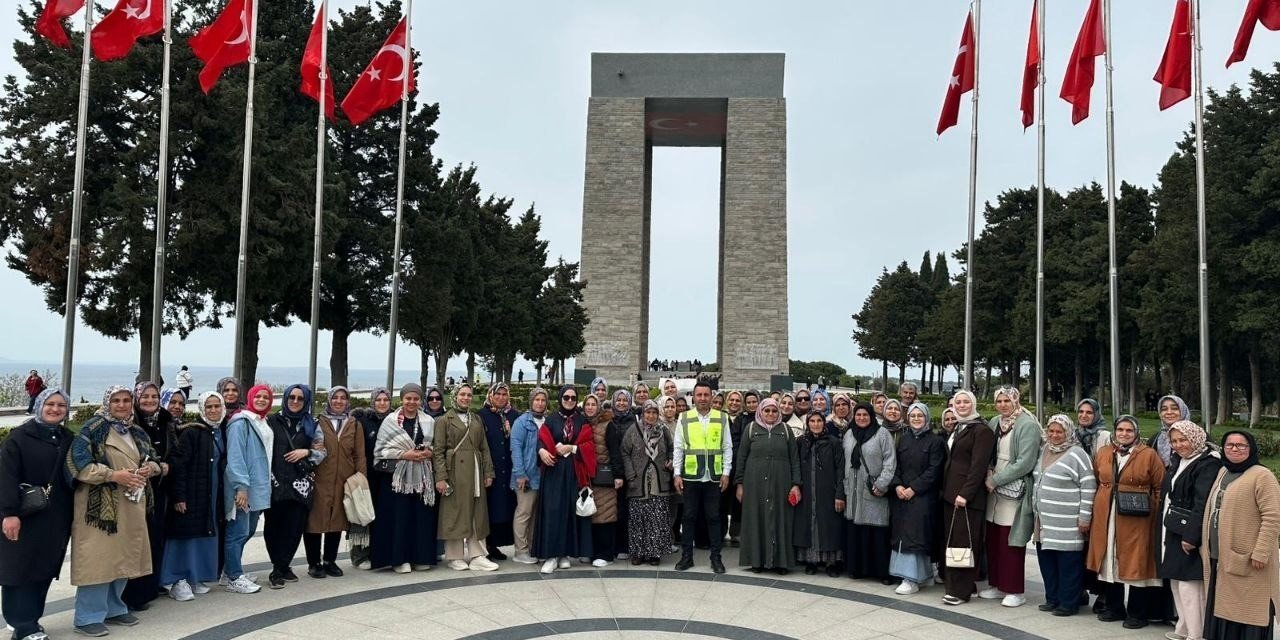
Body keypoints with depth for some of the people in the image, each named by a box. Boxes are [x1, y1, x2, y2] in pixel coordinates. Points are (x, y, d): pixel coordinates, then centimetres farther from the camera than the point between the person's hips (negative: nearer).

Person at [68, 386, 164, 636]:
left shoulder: (137, 432, 15)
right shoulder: (94, 428, -7)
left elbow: (153, 459, 22)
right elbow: (77, 462, -16)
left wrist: (149, 468, -3)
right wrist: (114, 475, -21)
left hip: (131, 505, 7)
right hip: (100, 505, -7)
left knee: (123, 557, 12)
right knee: (98, 558, -6)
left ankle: (114, 608, 25)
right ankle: (88, 617, 3)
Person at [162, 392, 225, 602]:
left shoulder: (220, 432, 9)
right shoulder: (191, 432, -12)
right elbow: (178, 464, -16)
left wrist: (220, 493, 13)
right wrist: (178, 496, -19)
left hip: (212, 494, 7)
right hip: (191, 493, -7)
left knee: (204, 534, 11)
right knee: (186, 534, -3)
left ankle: (196, 577, 21)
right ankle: (177, 581, 6)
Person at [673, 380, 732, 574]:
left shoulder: (722, 418, 3)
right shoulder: (684, 418, 3)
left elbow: (727, 448, 5)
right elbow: (678, 448, 3)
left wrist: (726, 472, -1)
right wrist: (677, 474, -1)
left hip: (714, 477, 0)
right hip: (690, 476, 0)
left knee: (713, 517, 6)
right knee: (689, 517, 7)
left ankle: (716, 557, 16)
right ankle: (687, 556, 17)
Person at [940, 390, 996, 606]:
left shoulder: (981, 430, -8)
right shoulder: (957, 428, 18)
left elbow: (978, 465, -14)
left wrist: (965, 493, -19)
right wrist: (945, 489, 12)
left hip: (968, 496, -8)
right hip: (950, 493, 8)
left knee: (963, 542, -6)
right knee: (951, 540, 10)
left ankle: (961, 591, -1)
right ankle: (953, 583, 17)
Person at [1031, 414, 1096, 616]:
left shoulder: (1076, 454, -10)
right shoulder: (1044, 451, 13)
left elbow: (1088, 486, -12)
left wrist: (1084, 517, -13)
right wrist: (1036, 507, 23)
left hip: (1067, 524, -8)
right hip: (1045, 521, 8)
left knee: (1068, 563, -1)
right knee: (1046, 560, 13)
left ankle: (1068, 603, 9)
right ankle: (1052, 598, 25)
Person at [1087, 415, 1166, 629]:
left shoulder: (1149, 455, -2)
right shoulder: (1102, 453, 8)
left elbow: (1160, 487, -1)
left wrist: (1156, 514, -7)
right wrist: (1096, 510, 10)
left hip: (1136, 519, -4)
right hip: (1106, 517, 4)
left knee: (1135, 563, 1)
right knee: (1110, 562, 10)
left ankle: (1137, 613, 13)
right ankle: (1114, 607, 23)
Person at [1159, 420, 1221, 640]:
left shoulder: (1208, 464, -14)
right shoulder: (1179, 462, 14)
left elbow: (1202, 503, -20)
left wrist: (1191, 535, -22)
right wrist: (1165, 530, 14)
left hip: (1190, 533, -9)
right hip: (1172, 531, 9)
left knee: (1188, 585, -7)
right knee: (1176, 582, 15)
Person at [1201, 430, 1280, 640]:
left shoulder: (1261, 475, -11)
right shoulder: (1223, 472, 14)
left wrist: (1261, 553, -20)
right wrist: (1207, 546, 17)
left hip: (1247, 560, -7)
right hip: (1220, 557, 7)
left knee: (1247, 609, 1)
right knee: (1225, 606, 15)